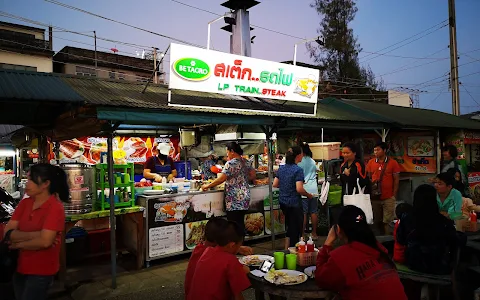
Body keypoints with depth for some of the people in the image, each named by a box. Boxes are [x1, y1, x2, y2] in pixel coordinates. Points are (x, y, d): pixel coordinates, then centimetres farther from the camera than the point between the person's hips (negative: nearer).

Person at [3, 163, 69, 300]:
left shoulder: (55, 207, -18)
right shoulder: (24, 203, 2)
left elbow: (45, 241, -25)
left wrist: (17, 244, -10)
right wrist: (34, 235, -20)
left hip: (41, 271, -6)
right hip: (20, 267, 6)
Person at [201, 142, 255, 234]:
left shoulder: (231, 163, -14)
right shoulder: (246, 162, 10)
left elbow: (221, 179, -16)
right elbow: (253, 176, 16)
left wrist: (208, 185, -4)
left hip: (234, 200, -8)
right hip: (245, 198, 8)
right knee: (240, 223, 15)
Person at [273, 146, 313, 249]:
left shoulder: (281, 168, 4)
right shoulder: (298, 170, -17)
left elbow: (275, 184, 7)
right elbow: (299, 189, -23)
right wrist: (309, 195, -6)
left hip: (283, 202, 7)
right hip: (294, 203, -7)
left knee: (290, 226, 23)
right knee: (296, 229, 8)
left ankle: (286, 249, 30)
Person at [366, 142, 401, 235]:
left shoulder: (393, 163, -2)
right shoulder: (371, 162, 4)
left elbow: (396, 179, 0)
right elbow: (368, 178, 9)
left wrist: (394, 195, -4)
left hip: (388, 198, -2)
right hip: (374, 197, 3)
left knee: (387, 221, 2)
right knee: (377, 221, 11)